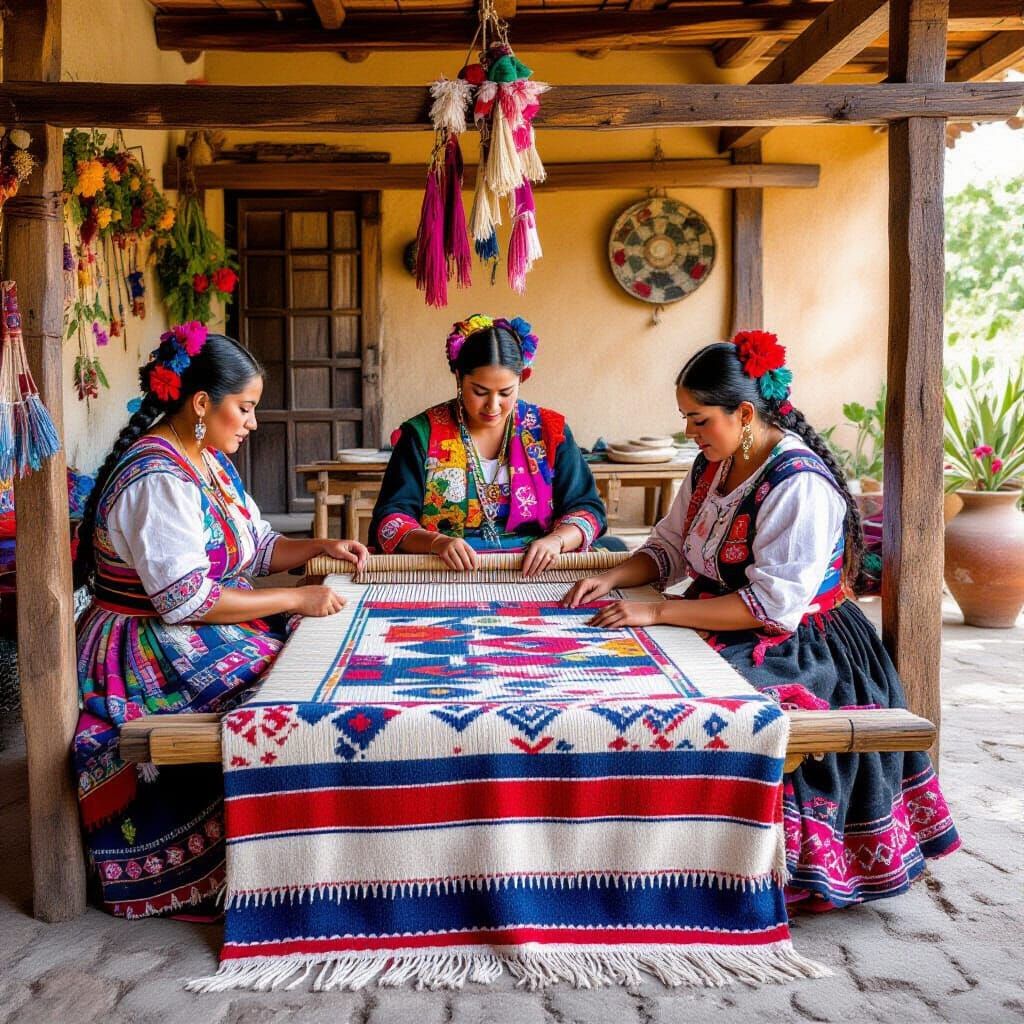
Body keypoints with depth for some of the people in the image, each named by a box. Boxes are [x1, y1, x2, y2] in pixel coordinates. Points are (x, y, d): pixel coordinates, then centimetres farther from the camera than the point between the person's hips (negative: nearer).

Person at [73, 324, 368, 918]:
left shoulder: (210, 461, 10)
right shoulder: (157, 479, -21)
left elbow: (256, 546, 18)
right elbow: (185, 599, -26)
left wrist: (319, 549, 1)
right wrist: (296, 599, -21)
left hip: (208, 636, 9)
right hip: (158, 656, -9)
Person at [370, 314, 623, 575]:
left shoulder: (549, 431, 8)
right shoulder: (423, 434, 3)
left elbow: (586, 508, 5)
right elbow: (389, 520, -3)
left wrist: (556, 540, -17)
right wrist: (435, 542, -24)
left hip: (533, 572, 3)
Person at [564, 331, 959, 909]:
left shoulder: (799, 483, -19)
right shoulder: (714, 465, 8)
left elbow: (773, 603, -25)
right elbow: (669, 546, 17)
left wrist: (657, 612, -26)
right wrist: (613, 579, -3)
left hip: (796, 649, -8)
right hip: (721, 630, 8)